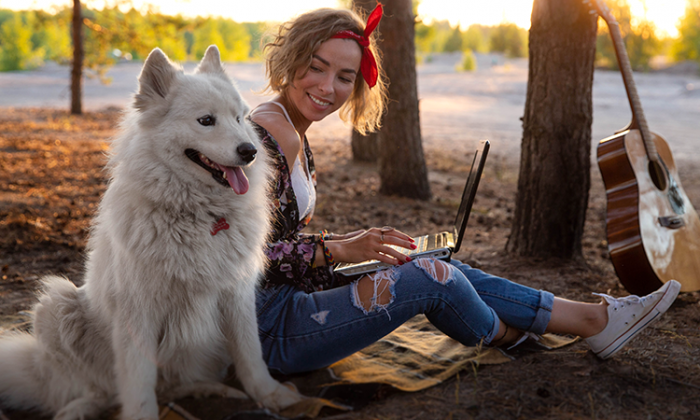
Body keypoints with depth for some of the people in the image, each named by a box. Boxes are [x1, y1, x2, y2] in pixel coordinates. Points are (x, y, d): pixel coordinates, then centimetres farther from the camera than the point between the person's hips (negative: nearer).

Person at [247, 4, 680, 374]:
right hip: (270, 325, -10)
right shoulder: (265, 136, -20)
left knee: (440, 268, 4)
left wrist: (353, 241, 4)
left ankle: (592, 318, 13)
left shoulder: (292, 134, 12)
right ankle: (503, 335, 19)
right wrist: (340, 248, -21)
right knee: (429, 276, -15)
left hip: (290, 291, 10)